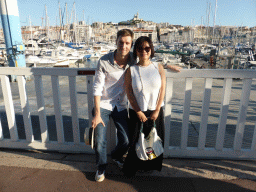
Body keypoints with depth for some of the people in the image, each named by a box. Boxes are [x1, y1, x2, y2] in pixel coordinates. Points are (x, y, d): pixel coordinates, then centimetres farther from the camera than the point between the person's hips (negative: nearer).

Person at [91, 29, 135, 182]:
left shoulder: (134, 61, -7)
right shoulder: (104, 61, -16)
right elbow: (97, 88, -13)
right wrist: (97, 114, -14)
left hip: (121, 106, 3)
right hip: (103, 105, -2)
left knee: (126, 141, 4)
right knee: (100, 142, -4)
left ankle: (117, 156, 40)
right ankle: (101, 167, 28)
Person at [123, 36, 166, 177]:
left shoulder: (158, 67, 0)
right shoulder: (131, 70, -3)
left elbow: (162, 90, -2)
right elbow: (129, 92, -5)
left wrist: (156, 111, -7)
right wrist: (138, 112, -9)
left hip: (155, 111, 2)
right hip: (137, 112, -1)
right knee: (135, 141, 7)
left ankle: (152, 167, 36)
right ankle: (132, 169, 31)